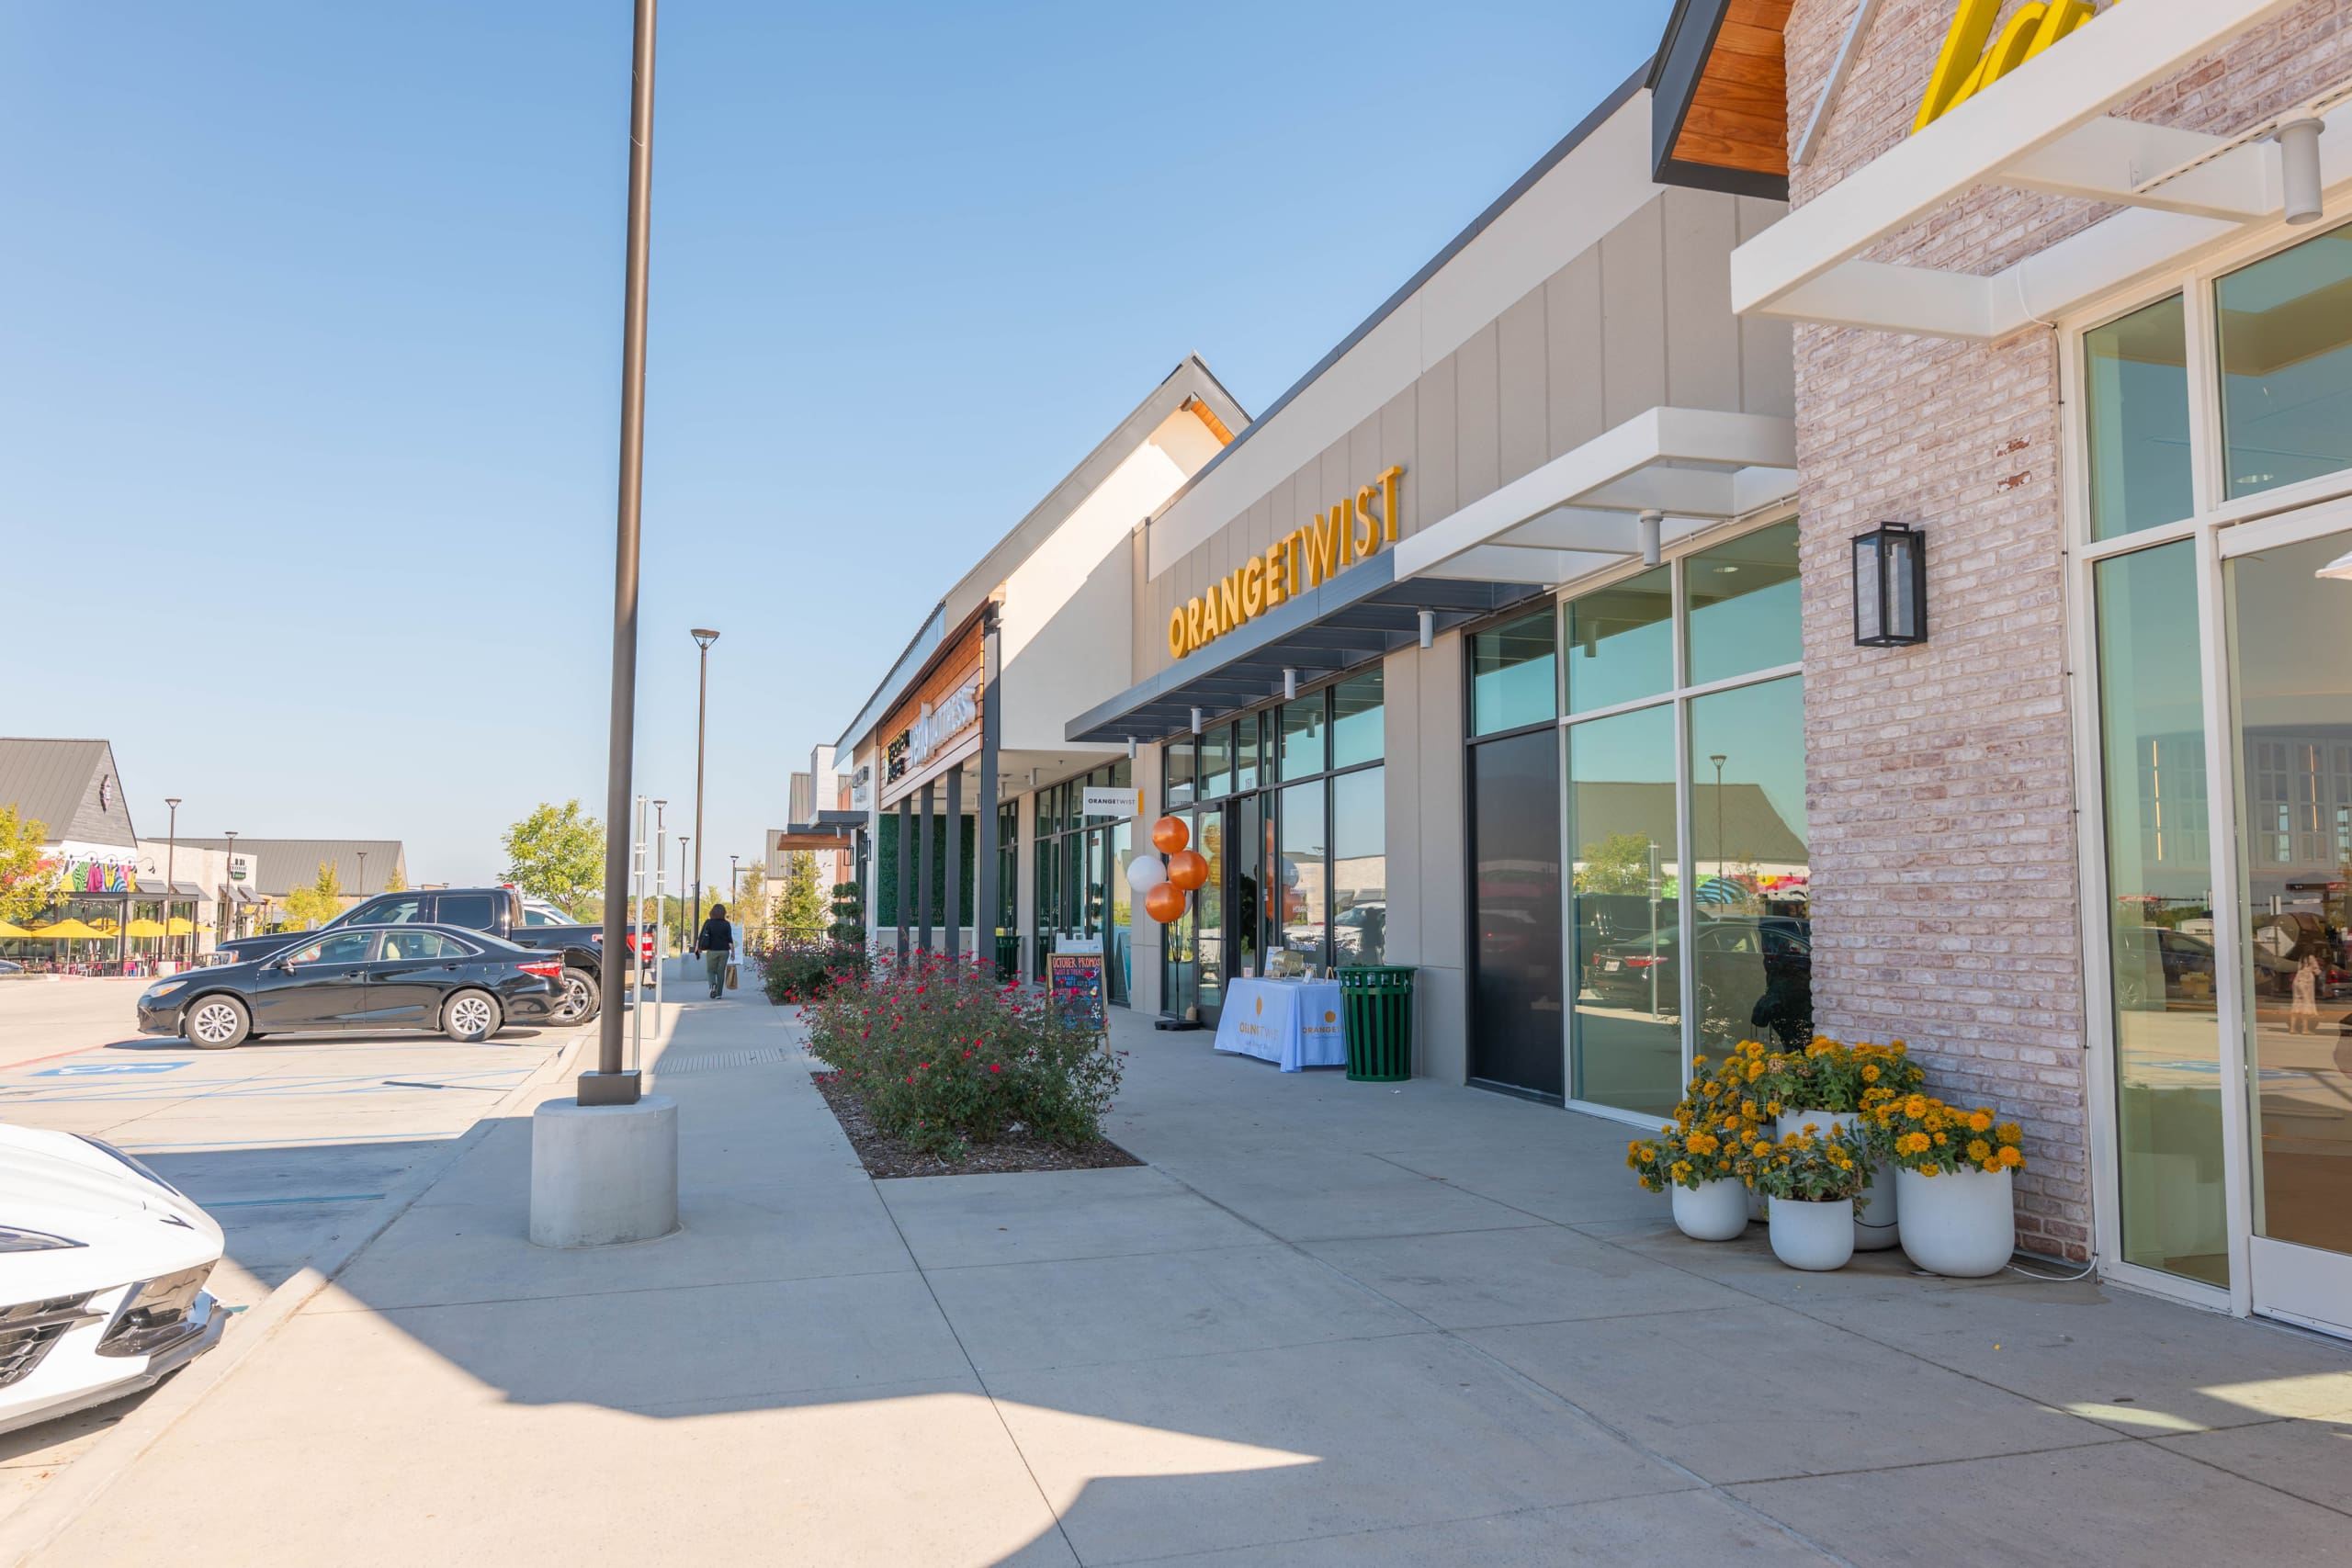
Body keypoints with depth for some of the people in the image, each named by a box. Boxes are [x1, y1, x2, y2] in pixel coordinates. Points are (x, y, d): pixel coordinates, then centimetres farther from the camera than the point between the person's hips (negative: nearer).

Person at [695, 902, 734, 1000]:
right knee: (721, 972, 7)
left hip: (712, 951, 0)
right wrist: (733, 952, 0)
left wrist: (698, 948, 10)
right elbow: (730, 940, -7)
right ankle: (718, 994, 7)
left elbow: (700, 937, -3)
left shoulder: (708, 923, -5)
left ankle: (713, 985, -14)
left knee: (711, 971, 14)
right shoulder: (726, 924, -6)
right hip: (724, 951, 0)